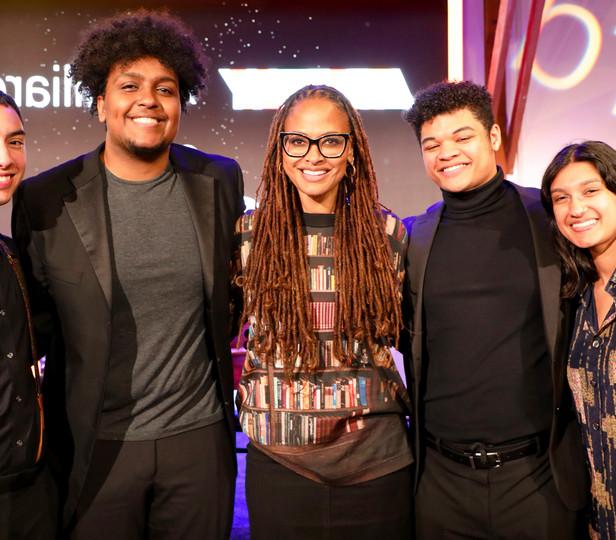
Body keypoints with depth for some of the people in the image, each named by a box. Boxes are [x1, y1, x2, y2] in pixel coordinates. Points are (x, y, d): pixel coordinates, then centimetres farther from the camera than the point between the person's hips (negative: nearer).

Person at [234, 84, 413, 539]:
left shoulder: (387, 233, 0)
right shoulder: (249, 234, -1)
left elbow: (412, 335, 10)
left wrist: (409, 400, 4)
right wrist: (240, 400, 4)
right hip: (278, 461, 0)